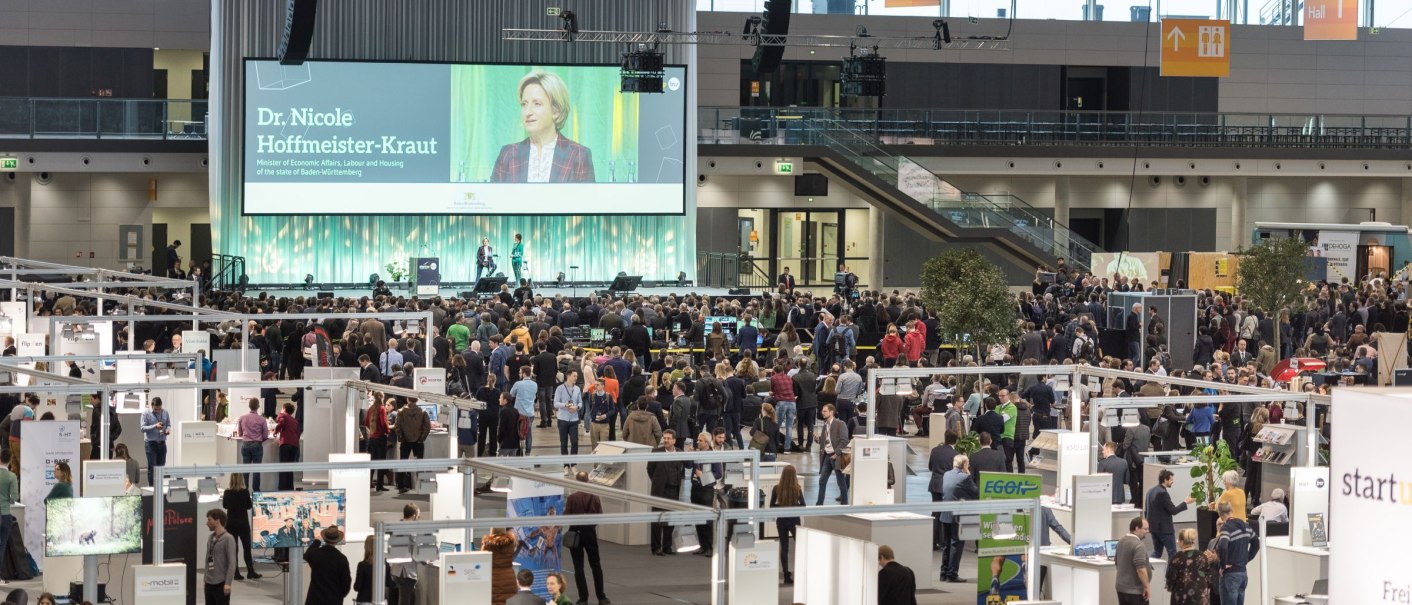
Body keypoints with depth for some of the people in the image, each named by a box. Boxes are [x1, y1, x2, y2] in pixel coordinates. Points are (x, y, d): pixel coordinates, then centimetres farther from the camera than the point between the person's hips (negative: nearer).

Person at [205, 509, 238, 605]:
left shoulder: (228, 539, -12)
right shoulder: (211, 538, 11)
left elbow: (232, 563, -16)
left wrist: (228, 583, -22)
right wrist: (206, 579, 13)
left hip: (221, 583, -8)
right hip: (209, 583, 8)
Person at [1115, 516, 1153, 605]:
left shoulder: (1121, 542, 10)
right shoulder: (1138, 545, -20)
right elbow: (1141, 569, -25)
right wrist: (1147, 586, -19)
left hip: (1121, 588, 9)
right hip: (1136, 590, -9)